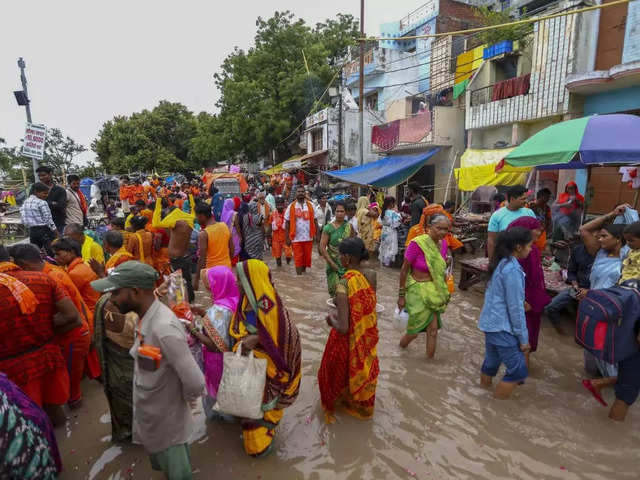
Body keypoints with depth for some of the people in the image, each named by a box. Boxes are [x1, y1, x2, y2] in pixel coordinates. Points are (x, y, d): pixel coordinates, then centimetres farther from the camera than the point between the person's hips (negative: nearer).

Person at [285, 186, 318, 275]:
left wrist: (317, 234, -1)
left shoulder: (310, 205, 5)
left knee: (307, 257, 9)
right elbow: (287, 223, 3)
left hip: (308, 237, 2)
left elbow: (315, 221, 7)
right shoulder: (291, 206, 1)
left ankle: (304, 271, 28)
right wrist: (287, 237, -3)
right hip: (296, 237, -2)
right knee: (298, 258, 0)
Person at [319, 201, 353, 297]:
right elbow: (322, 247, -7)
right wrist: (331, 262, -12)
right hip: (333, 262, -2)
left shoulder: (349, 226, 3)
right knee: (334, 286, -1)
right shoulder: (328, 228, -6)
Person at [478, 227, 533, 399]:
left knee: (491, 362, 21)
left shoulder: (500, 263, 7)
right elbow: (515, 306, -18)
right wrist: (523, 337, -11)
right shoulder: (512, 269, -20)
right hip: (502, 327, -9)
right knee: (519, 370, 0)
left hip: (490, 322, 9)